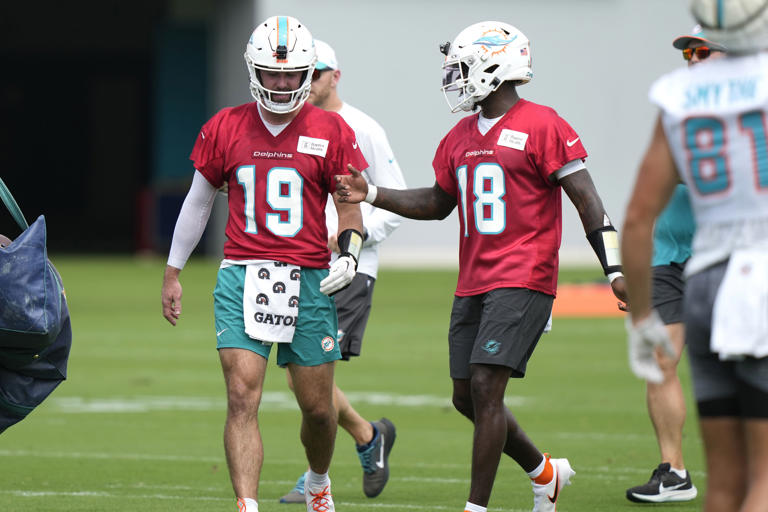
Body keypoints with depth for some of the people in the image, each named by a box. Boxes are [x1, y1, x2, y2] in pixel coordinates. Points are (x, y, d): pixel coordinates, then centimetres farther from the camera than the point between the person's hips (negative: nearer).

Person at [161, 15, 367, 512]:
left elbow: (350, 208, 7)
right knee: (243, 397, -14)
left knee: (318, 407, 9)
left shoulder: (330, 133, 1)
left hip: (309, 281, 0)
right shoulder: (225, 128, 5)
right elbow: (198, 202, 16)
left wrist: (349, 255, -14)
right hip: (242, 278, 0)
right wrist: (173, 274, 19)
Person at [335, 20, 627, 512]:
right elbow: (438, 203, 27)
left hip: (523, 282, -8)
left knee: (486, 388, -14)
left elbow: (587, 200, -11)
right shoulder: (461, 138, 15)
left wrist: (614, 269, -17)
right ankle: (546, 472, 28)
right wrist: (372, 195, 15)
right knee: (466, 397, 8)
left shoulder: (542, 126, -9)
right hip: (474, 284, 8)